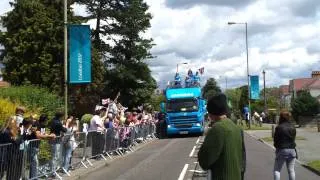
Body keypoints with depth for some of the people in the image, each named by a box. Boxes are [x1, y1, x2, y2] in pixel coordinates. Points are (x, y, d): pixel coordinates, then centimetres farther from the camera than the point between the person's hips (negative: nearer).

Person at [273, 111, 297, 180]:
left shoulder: (279, 127, -12)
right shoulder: (292, 127, 5)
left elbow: (275, 140, -6)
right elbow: (294, 139, 9)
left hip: (282, 151, -5)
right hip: (292, 150, 5)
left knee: (277, 170, 6)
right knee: (291, 170, 10)